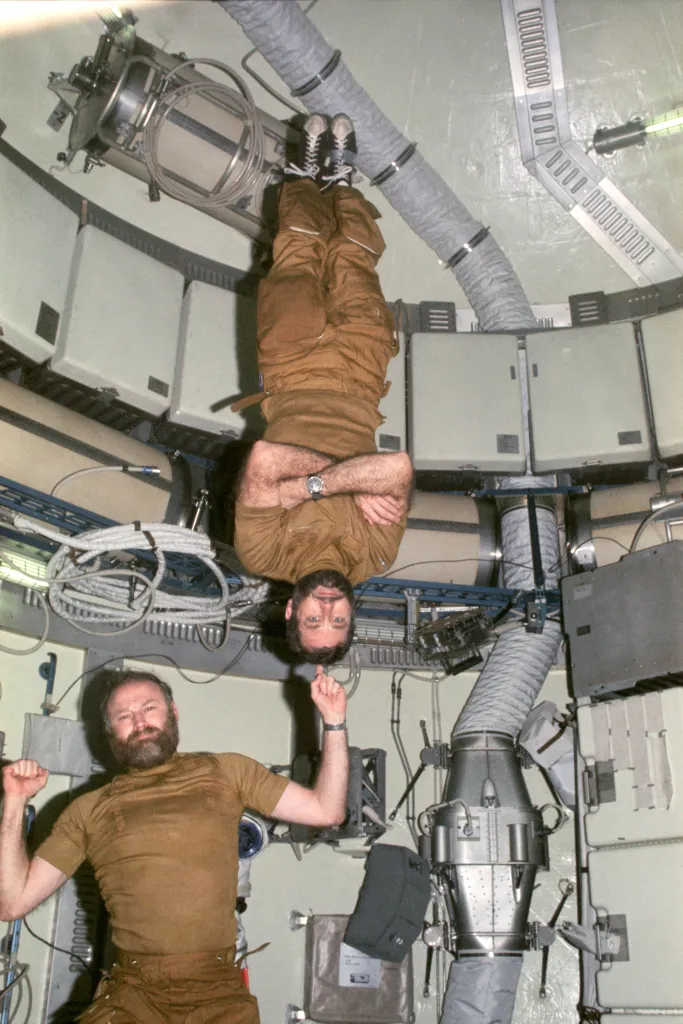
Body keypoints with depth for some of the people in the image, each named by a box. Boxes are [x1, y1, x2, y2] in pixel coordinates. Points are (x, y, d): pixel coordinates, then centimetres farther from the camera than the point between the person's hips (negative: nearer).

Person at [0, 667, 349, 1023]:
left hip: (220, 993, 0)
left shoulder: (227, 771, 11)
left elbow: (326, 811, 8)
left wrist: (334, 721, 1)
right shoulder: (89, 810, 11)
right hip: (131, 995, 0)